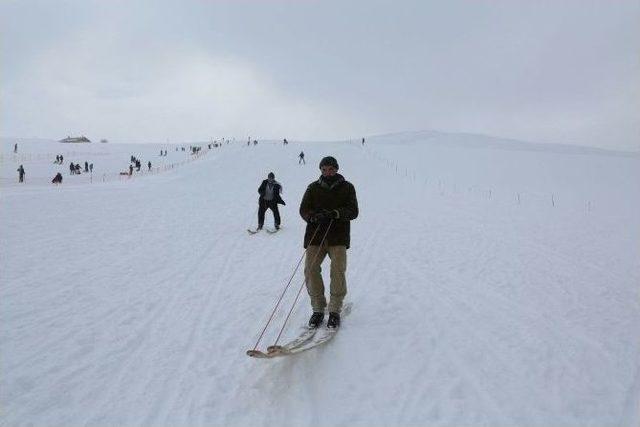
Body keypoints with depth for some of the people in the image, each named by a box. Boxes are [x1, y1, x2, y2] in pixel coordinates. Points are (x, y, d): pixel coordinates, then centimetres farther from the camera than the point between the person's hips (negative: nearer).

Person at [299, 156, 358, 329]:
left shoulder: (347, 188, 8)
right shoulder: (313, 188, 12)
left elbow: (353, 211, -2)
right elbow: (303, 210, 5)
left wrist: (335, 214, -20)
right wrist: (314, 216, -18)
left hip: (338, 236, -2)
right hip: (315, 235, 2)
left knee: (338, 271, -13)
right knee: (310, 270, -8)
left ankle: (335, 310, 3)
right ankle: (318, 309, 7)